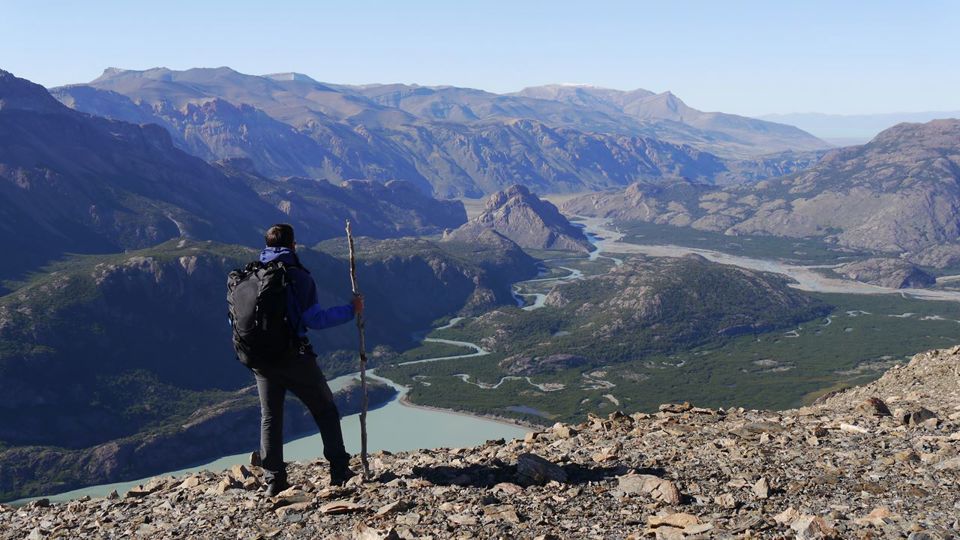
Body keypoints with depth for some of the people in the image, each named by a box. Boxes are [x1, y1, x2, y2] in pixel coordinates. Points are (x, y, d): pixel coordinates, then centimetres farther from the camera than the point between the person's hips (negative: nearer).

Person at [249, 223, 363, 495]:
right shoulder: (298, 276, -10)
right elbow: (315, 319, -14)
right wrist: (351, 310, -5)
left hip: (261, 360, 4)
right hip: (294, 359, -4)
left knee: (270, 417, 14)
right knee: (325, 409, 11)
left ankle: (274, 479, 12)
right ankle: (339, 470, 10)